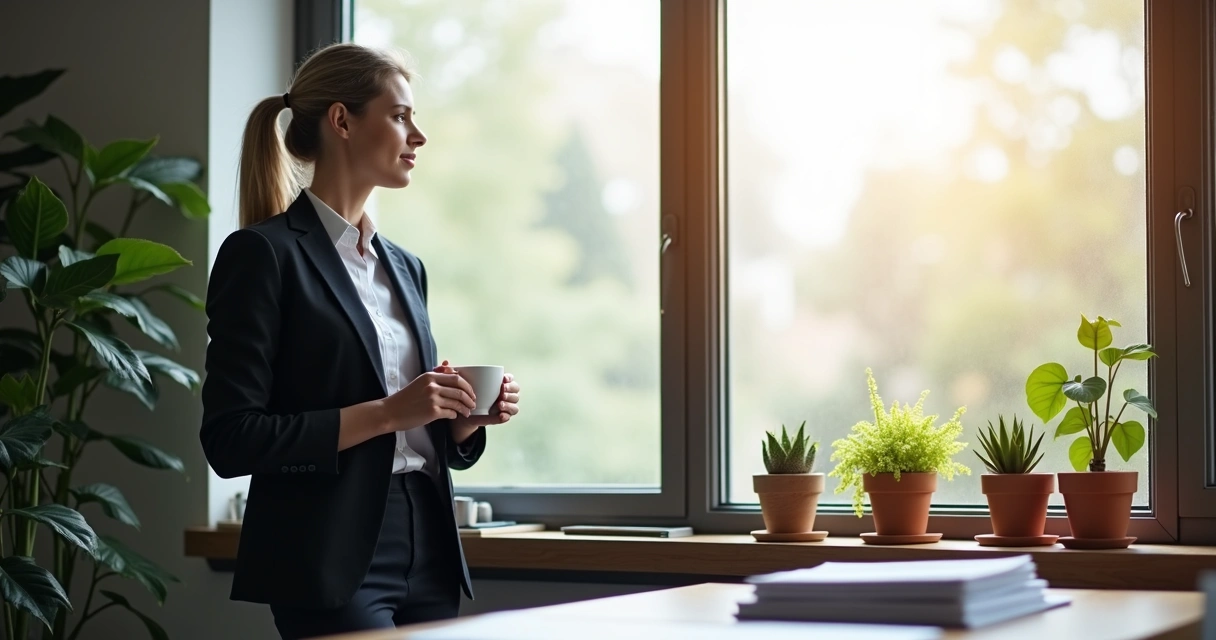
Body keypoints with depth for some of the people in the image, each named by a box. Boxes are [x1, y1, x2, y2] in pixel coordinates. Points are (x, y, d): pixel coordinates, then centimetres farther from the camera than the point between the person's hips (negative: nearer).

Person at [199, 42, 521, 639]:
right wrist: (386, 413, -17)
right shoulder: (264, 254, -6)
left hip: (427, 556, 7)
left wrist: (465, 420, 1)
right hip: (333, 565, -7)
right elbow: (231, 439, -14)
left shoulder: (406, 268, 15)